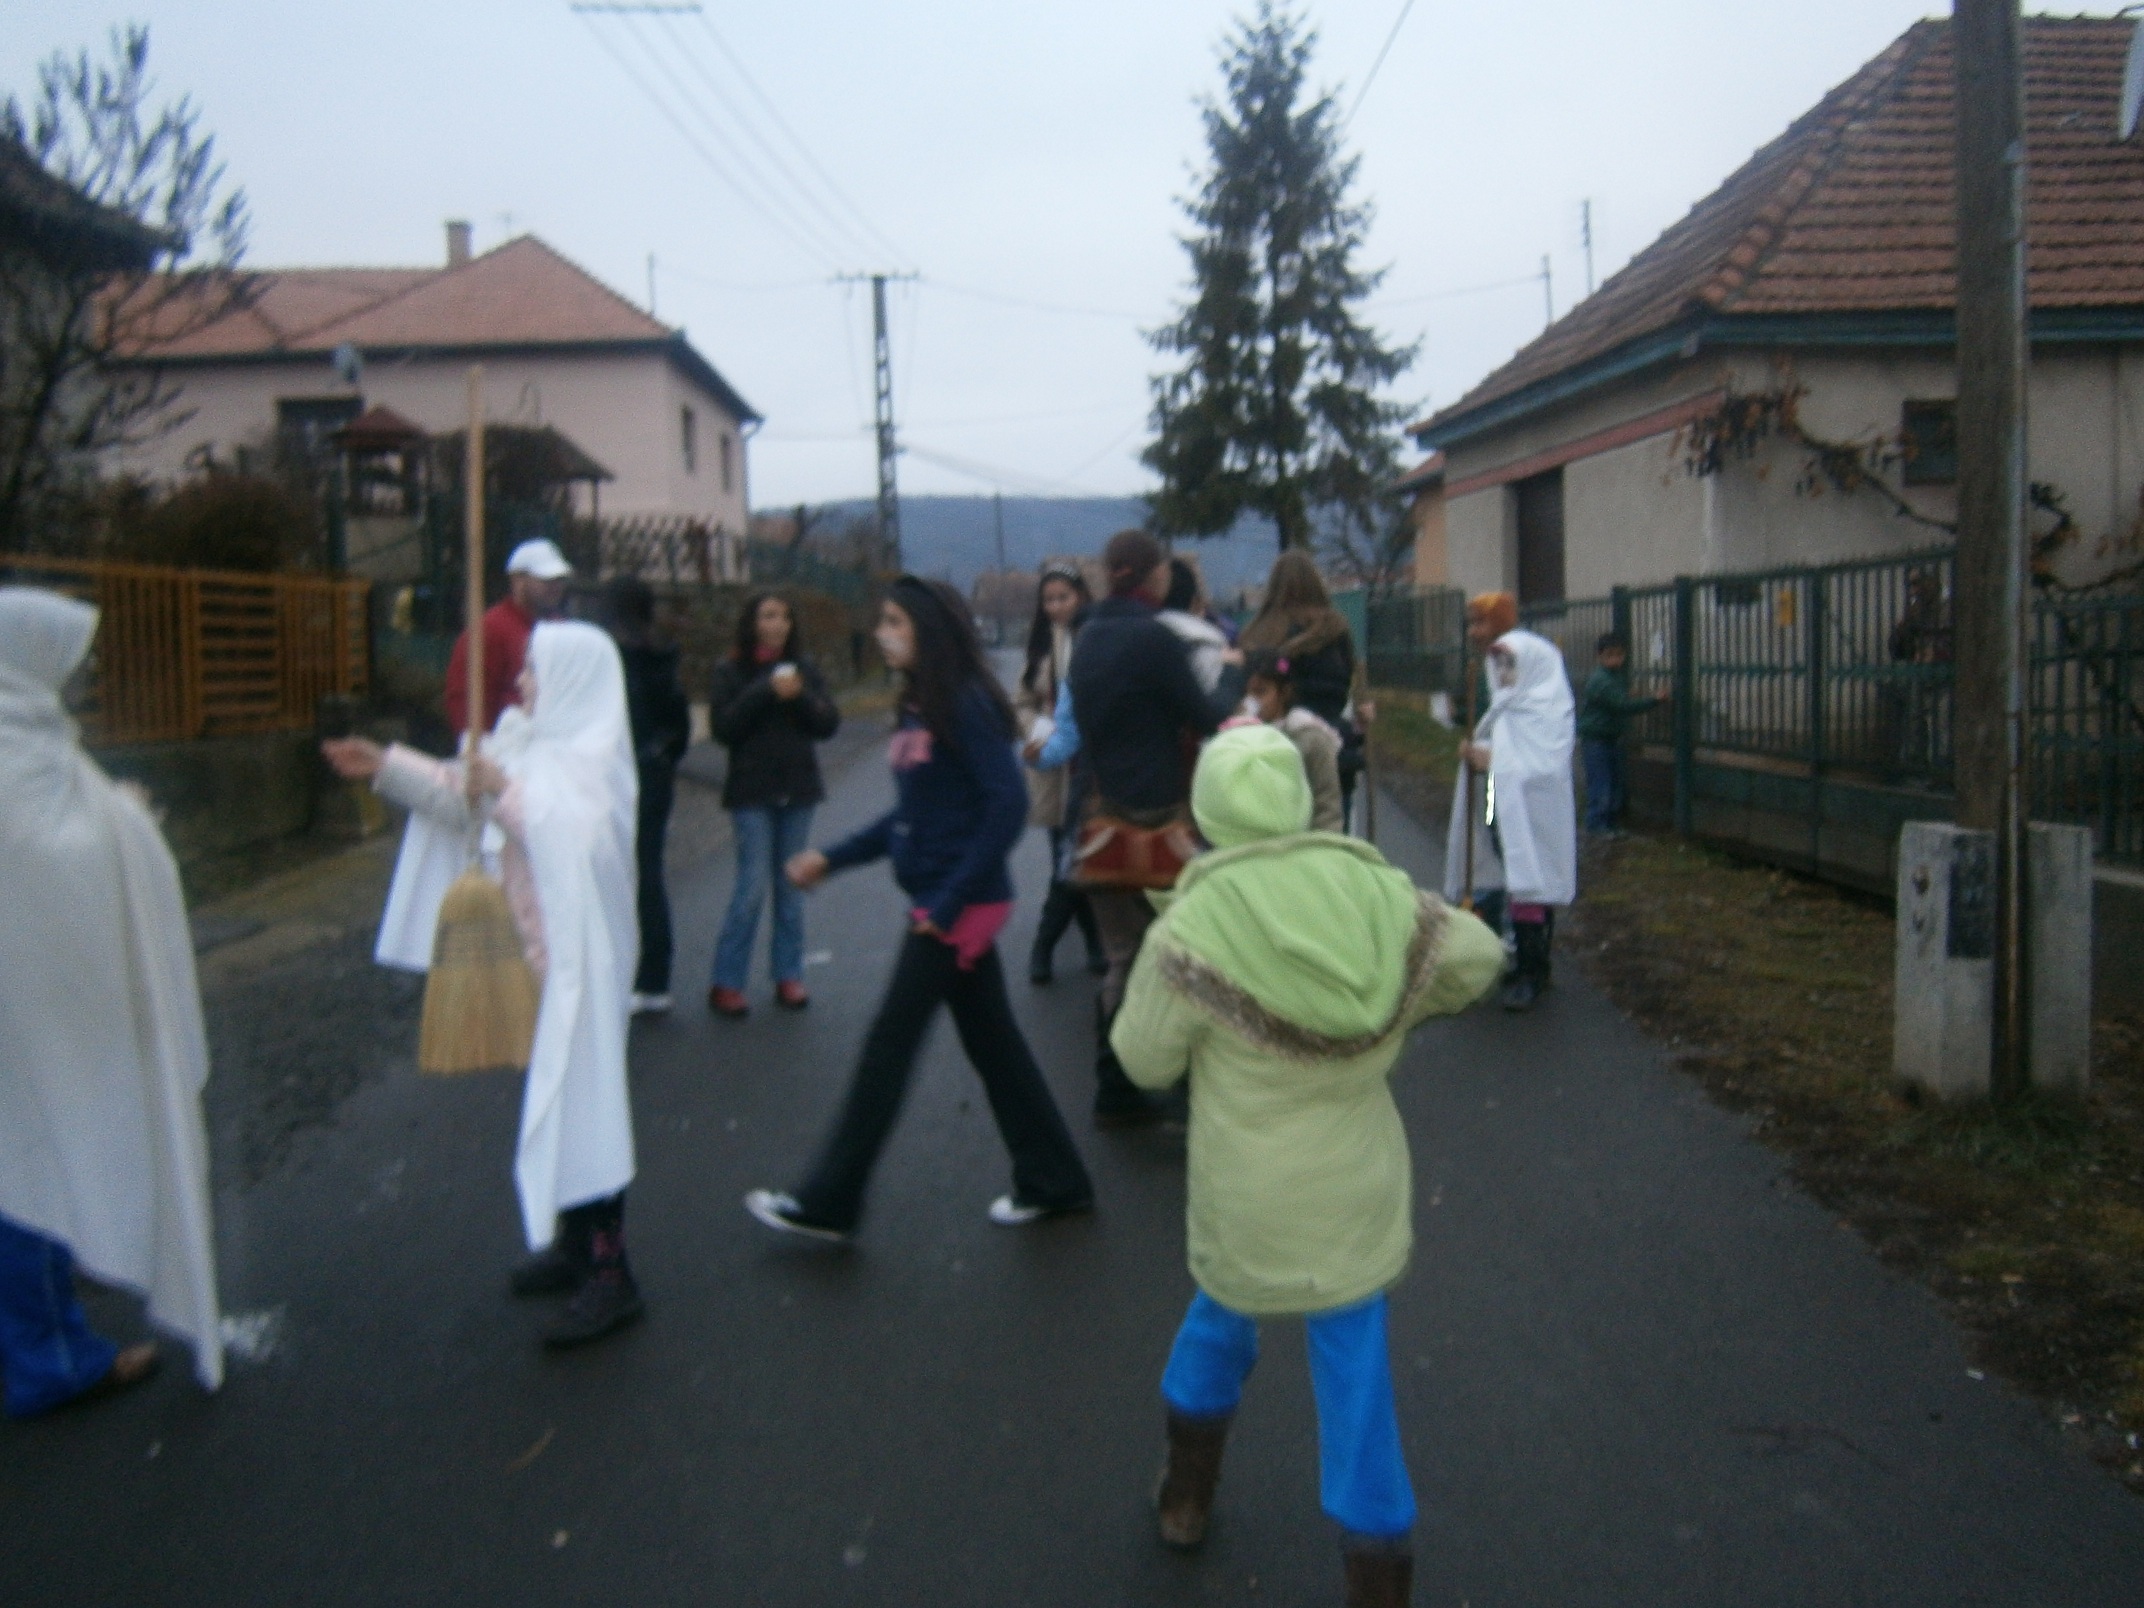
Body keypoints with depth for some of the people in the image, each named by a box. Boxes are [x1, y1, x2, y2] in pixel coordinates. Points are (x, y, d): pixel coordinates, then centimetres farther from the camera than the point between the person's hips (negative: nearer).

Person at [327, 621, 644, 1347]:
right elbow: (465, 796, 19)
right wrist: (388, 768, 14)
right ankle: (574, 1242, 30)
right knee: (553, 1092, 16)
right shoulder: (530, 740, 10)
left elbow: (576, 836, -30)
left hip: (576, 957, -9)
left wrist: (508, 788, -27)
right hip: (536, 949, 9)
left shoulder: (593, 752, -15)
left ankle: (610, 1273, 2)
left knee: (583, 1096, -5)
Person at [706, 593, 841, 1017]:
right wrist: (766, 692, -18)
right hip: (752, 791, -3)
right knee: (754, 884, -8)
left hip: (798, 790, 4)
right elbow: (722, 727, -11)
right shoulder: (731, 671, 0)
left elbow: (829, 724, 2)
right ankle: (726, 982, 0)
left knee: (791, 886, 7)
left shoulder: (804, 670, 8)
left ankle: (789, 976, 15)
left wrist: (801, 696, -15)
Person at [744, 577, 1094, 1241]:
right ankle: (1053, 1180, 26)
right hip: (942, 902, 8)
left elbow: (1008, 804, -21)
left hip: (960, 906, -8)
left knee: (889, 1044, 0)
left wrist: (949, 897, -21)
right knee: (991, 1040, 14)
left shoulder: (967, 704, -15)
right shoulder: (918, 707, 9)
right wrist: (832, 858, 10)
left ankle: (827, 1203, 12)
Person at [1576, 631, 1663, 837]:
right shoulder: (1600, 680, -21)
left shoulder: (1620, 675, 10)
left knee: (1615, 782, 13)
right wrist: (1655, 701, -24)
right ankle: (1596, 826, -2)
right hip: (1595, 738, -9)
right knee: (1600, 783, -8)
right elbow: (1623, 704, -27)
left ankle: (1611, 822, 21)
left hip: (1613, 737, 9)